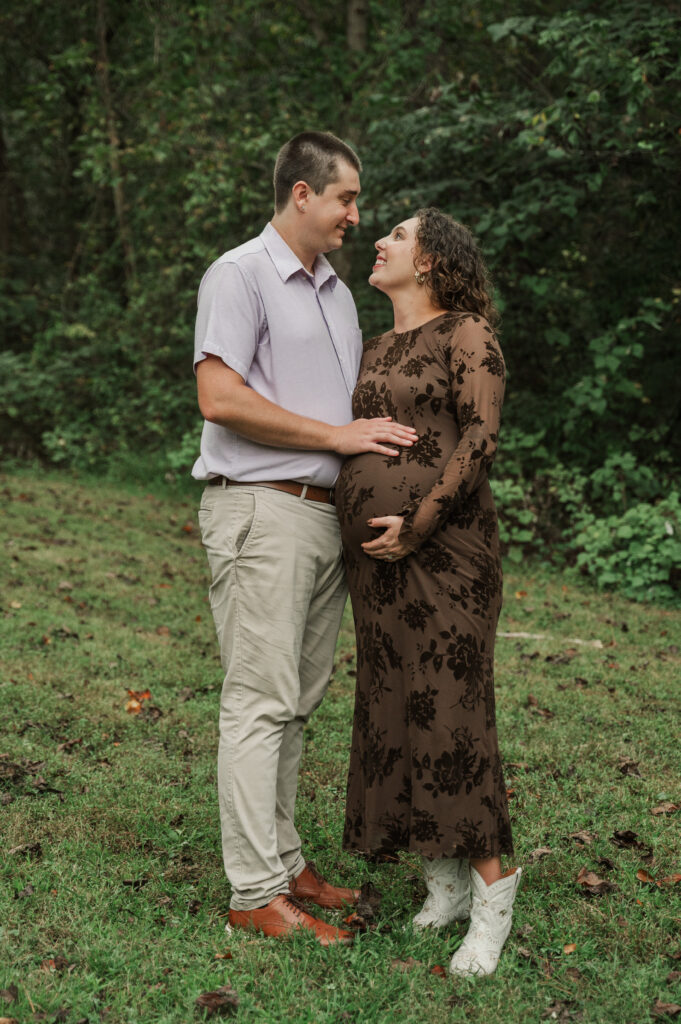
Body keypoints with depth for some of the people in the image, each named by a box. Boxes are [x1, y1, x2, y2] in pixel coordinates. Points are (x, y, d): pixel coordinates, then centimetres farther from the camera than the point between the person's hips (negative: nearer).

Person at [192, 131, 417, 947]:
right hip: (261, 510, -8)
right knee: (261, 702, -6)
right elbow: (220, 398, -16)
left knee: (296, 701, 11)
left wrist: (385, 438, 6)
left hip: (328, 513, 8)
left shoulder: (336, 290, 21)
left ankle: (283, 859, 21)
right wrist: (336, 436, -14)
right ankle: (255, 893, -1)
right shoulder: (240, 274, -5)